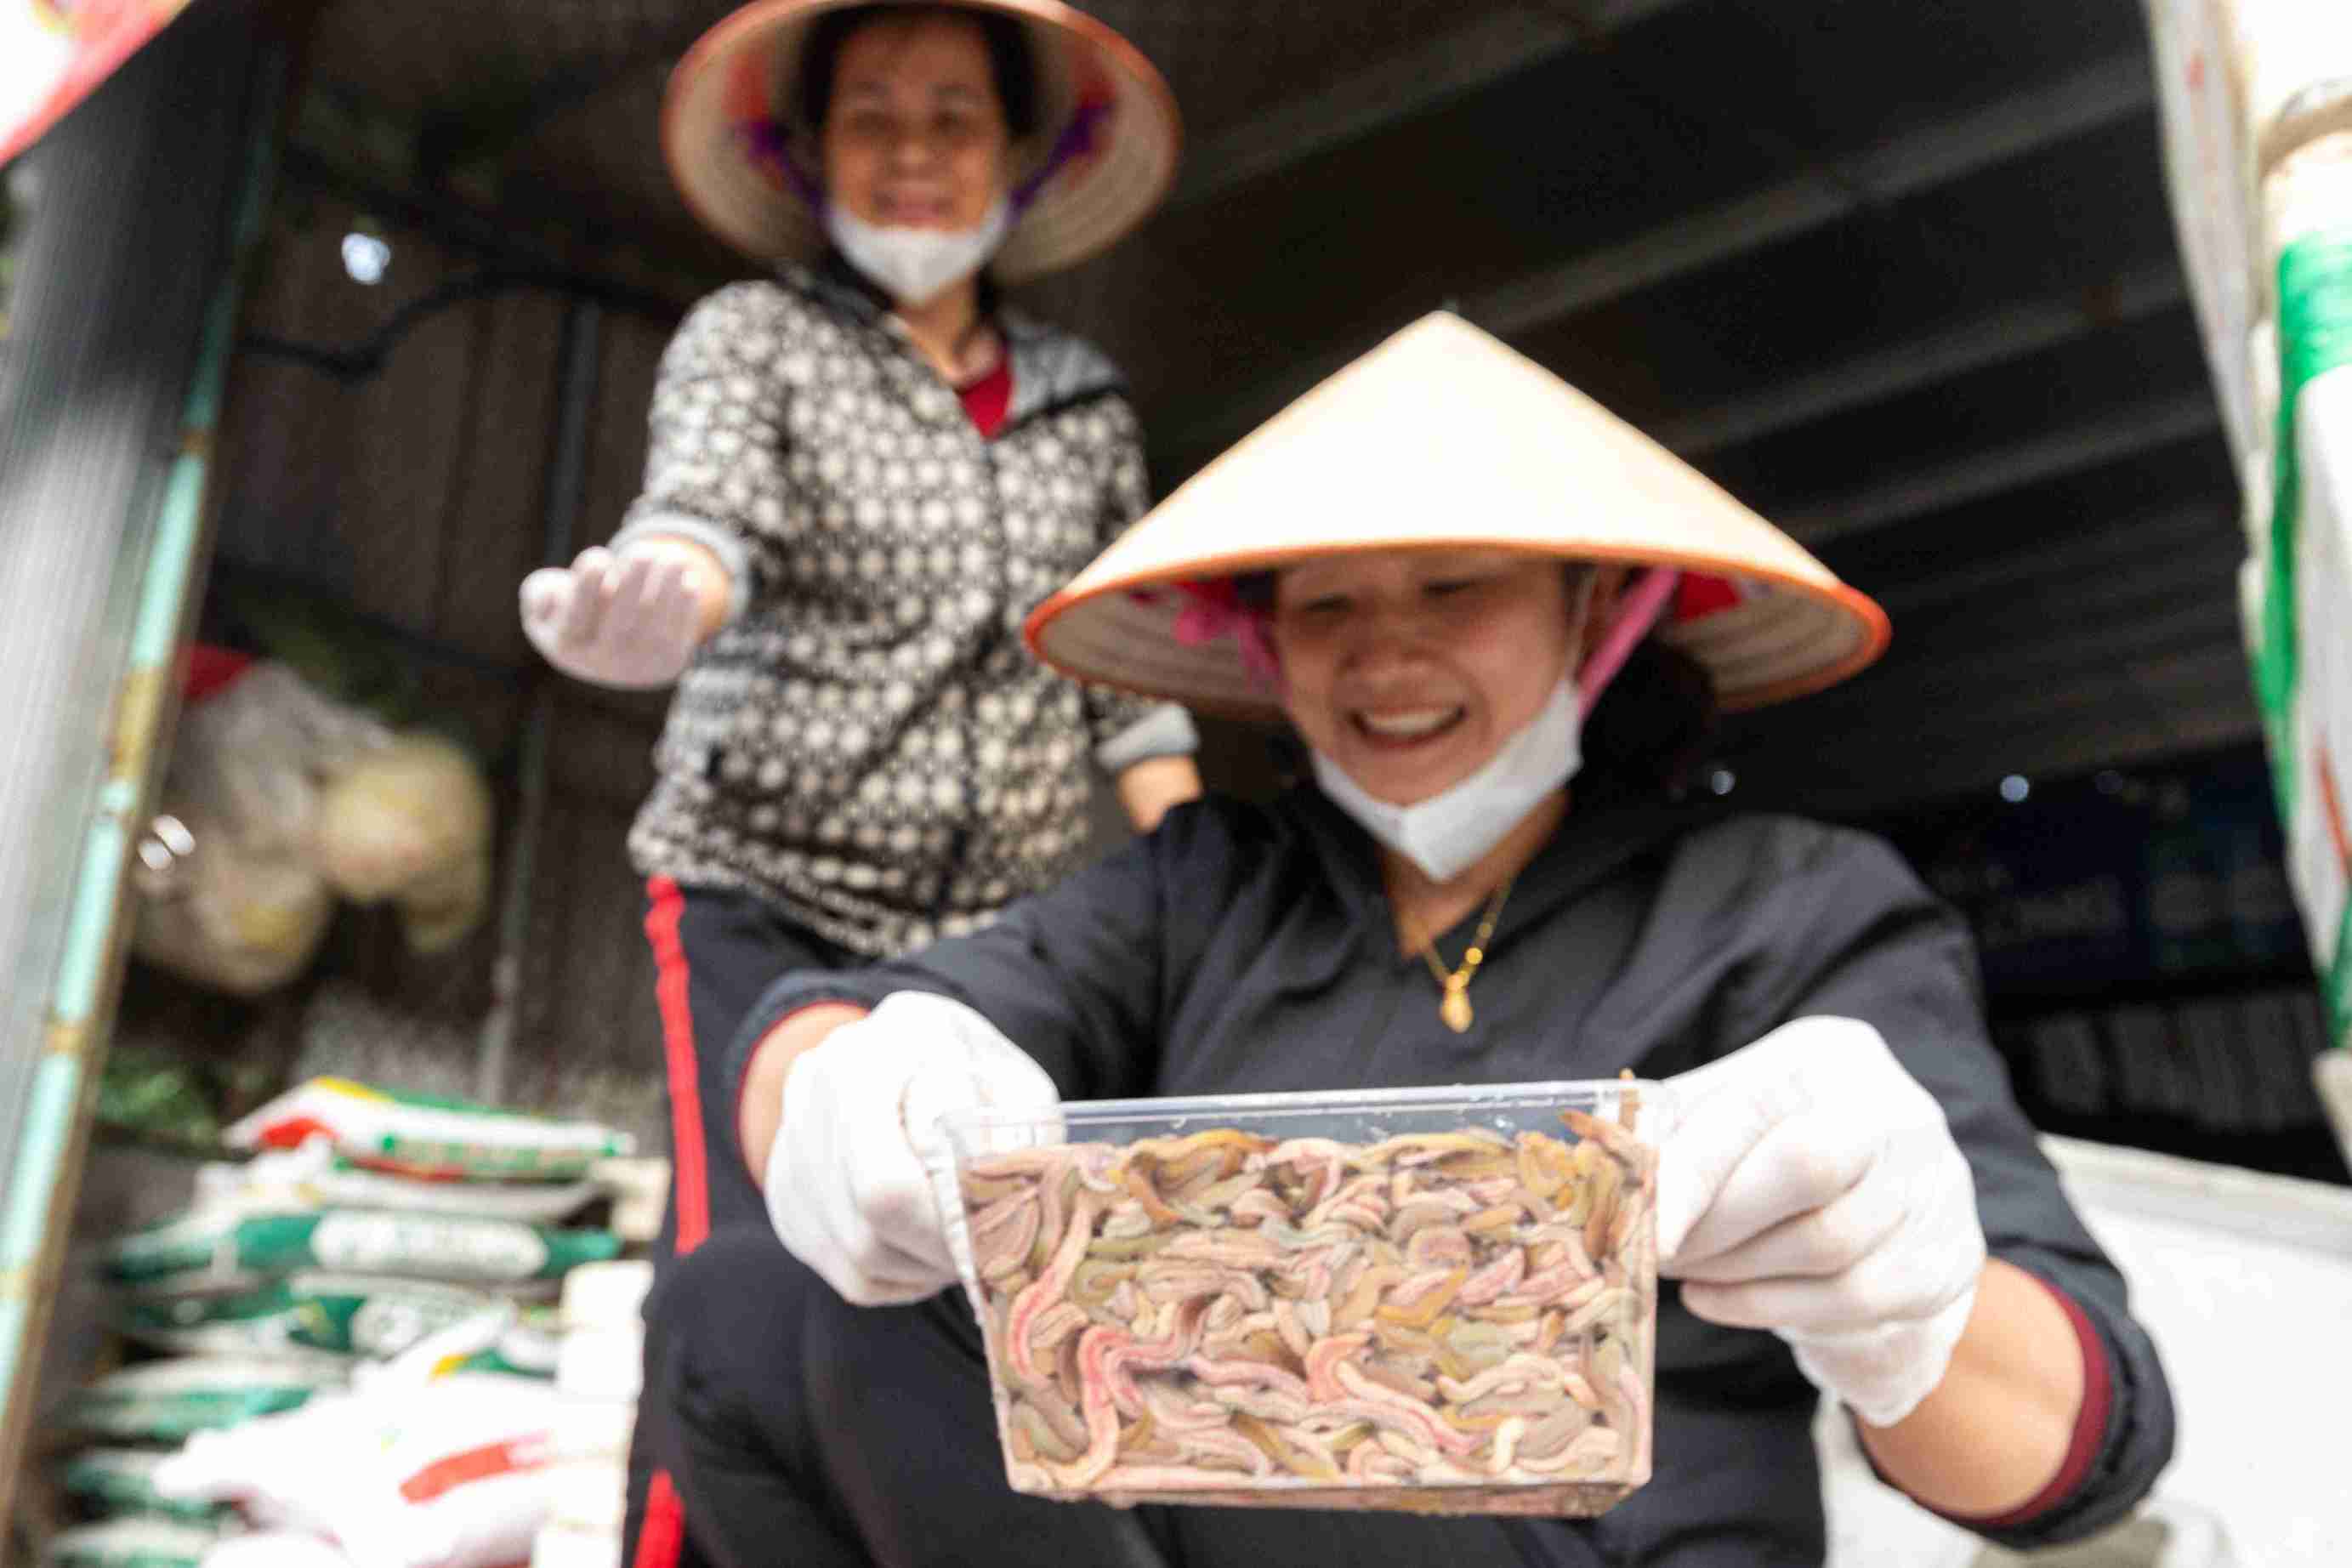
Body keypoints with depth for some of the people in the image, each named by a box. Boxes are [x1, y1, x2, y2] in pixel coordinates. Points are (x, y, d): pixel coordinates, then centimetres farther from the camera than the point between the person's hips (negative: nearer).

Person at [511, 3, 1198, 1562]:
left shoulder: (1086, 397, 13)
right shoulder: (753, 336, 3)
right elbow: (705, 520, -16)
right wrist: (650, 601, -39)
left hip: (1008, 925, 3)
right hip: (772, 898, -3)